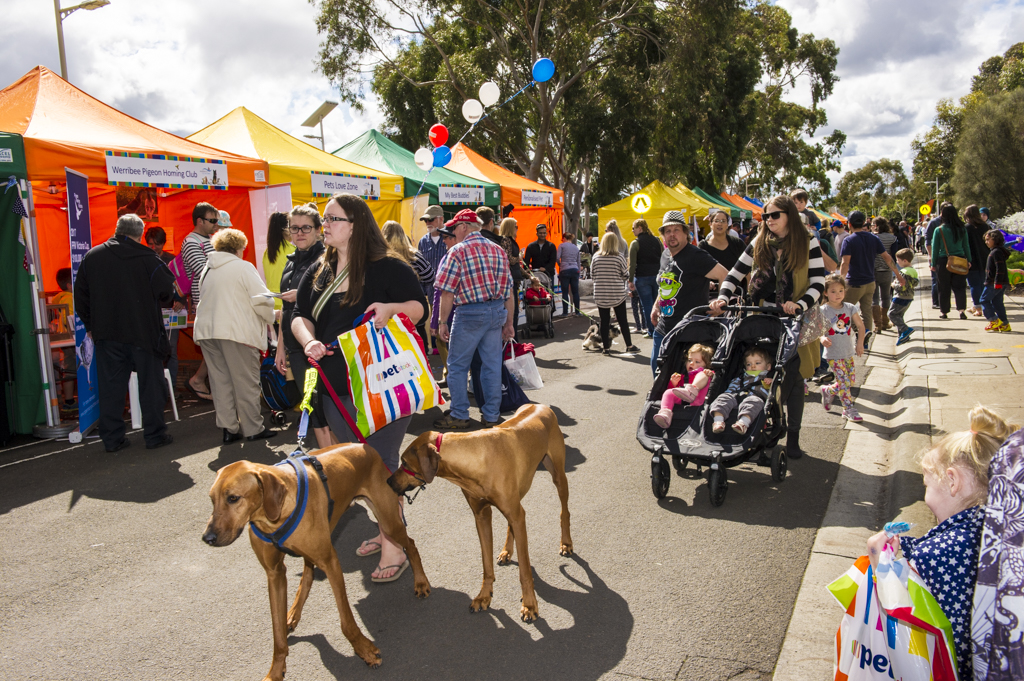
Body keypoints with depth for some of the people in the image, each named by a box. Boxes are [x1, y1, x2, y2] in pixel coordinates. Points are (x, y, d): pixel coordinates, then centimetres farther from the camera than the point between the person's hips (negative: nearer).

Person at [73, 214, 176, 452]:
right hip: (143, 332, -3)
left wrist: (90, 325, 19)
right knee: (150, 383, 7)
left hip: (107, 334, 4)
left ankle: (112, 438, 12)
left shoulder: (92, 257, 4)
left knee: (110, 385, 9)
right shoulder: (147, 259, -10)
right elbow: (166, 291, -7)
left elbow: (81, 295, 10)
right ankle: (154, 434, 10)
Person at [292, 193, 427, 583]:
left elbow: (419, 306, -5)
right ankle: (386, 530, 33)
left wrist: (391, 309, -26)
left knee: (380, 464, -5)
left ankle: (394, 548, 6)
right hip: (336, 389, 7)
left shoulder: (387, 268, -7)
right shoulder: (318, 272, 12)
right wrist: (308, 341, -10)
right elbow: (300, 316, 11)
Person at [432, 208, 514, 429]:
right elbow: (508, 291, 10)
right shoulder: (499, 251, 10)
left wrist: (442, 321, -3)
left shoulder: (458, 251, -7)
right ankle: (492, 415, 17)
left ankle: (459, 416, 10)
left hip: (470, 312, -6)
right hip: (497, 311, 6)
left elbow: (447, 291, -10)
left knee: (457, 365, 6)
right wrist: (508, 322, 16)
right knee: (492, 365, 11)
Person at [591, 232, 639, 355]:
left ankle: (606, 347, 9)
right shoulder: (619, 256, -8)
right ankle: (629, 345, 15)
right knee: (622, 320, 8)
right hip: (618, 293, -2)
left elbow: (592, 275, 5)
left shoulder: (596, 257, -2)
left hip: (600, 295, 2)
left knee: (604, 321, 6)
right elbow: (625, 276, -3)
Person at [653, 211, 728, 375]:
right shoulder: (665, 255, 12)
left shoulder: (695, 256, -14)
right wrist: (656, 306, 22)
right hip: (663, 329, 8)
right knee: (657, 367, 16)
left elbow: (725, 276, -18)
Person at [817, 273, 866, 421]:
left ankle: (828, 391, 30)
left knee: (851, 381, 8)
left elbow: (860, 326, 8)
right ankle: (849, 410, 6)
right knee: (844, 382, -5)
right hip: (833, 354, -5)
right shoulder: (823, 311, -9)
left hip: (848, 352, 5)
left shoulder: (849, 308, 2)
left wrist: (860, 343, -3)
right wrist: (822, 338, -32)